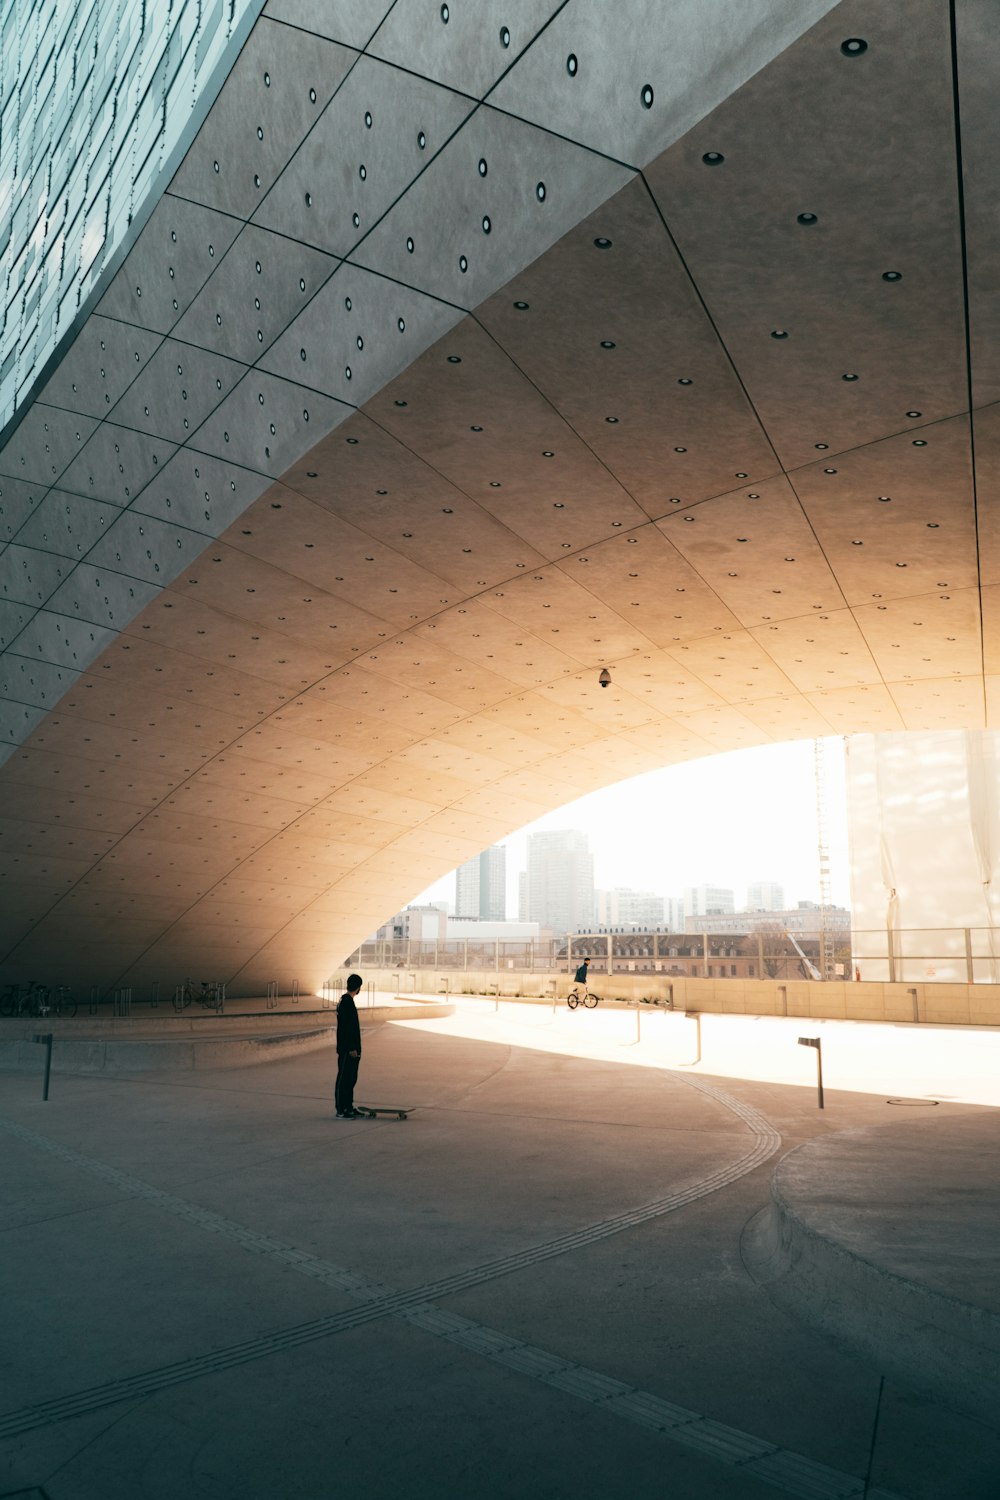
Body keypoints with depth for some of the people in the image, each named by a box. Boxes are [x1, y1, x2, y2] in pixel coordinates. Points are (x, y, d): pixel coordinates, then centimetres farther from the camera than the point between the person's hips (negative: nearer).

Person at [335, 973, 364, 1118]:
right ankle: (341, 1111, 0)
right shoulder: (346, 1002, -17)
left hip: (350, 1049, 10)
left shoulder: (345, 1000, 14)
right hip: (348, 1050, -10)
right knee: (343, 1079, -4)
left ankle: (348, 1108, 22)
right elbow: (346, 1027, -22)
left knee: (350, 1079, 15)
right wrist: (351, 1048, -21)